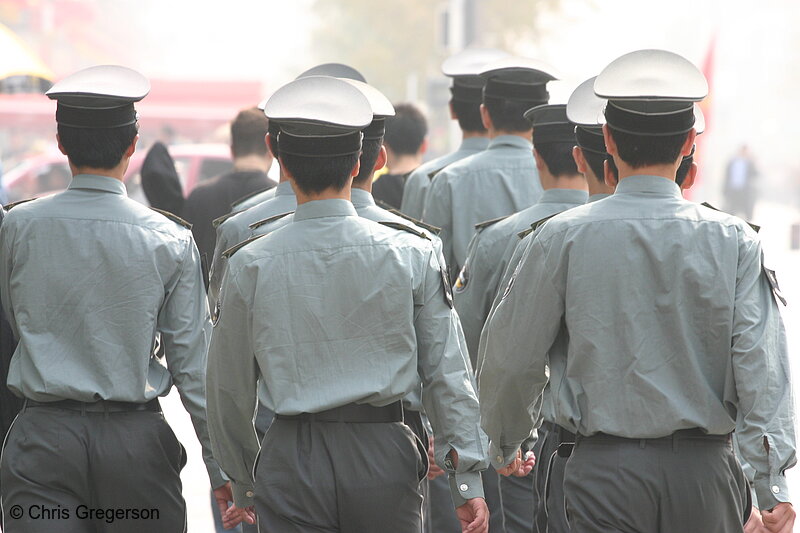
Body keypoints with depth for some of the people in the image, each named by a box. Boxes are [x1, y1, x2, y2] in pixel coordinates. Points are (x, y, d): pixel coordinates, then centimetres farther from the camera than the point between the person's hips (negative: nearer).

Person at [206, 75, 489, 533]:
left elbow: (230, 391, 7)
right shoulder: (413, 254, -3)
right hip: (384, 453, 0)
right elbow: (448, 374, -1)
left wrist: (243, 482, 20)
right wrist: (468, 480, 5)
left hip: (292, 462, 0)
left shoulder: (249, 265, -2)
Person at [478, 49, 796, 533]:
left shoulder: (565, 237, -4)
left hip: (606, 470, -1)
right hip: (704, 472, 1)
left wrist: (504, 444, 21)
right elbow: (761, 365, -8)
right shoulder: (734, 241, -3)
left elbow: (513, 357, 3)